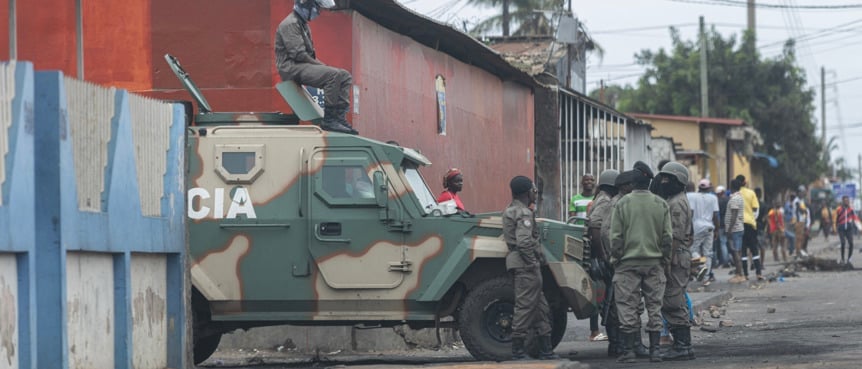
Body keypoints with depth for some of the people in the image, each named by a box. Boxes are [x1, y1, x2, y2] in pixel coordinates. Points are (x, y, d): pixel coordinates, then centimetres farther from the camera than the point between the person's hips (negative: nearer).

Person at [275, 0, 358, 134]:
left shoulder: (303, 25, 22)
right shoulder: (290, 24, -11)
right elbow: (298, 54, -20)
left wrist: (321, 64, 6)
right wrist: (321, 66, -14)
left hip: (305, 66, 10)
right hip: (292, 68, -10)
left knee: (345, 76, 1)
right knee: (333, 75, -29)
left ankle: (339, 117, -6)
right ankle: (329, 120, -26)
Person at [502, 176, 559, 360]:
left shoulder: (511, 211, 19)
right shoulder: (524, 213, -14)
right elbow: (524, 242, -25)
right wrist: (533, 263, -19)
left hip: (517, 262, 11)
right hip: (525, 264, -11)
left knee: (541, 308, 14)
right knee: (525, 306, -7)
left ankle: (545, 350, 17)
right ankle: (518, 350, -6)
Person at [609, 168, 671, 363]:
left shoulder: (622, 204, -6)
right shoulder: (661, 205, 1)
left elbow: (616, 236, -5)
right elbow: (667, 236, 3)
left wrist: (615, 259, 5)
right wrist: (665, 259, 13)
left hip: (628, 262, -2)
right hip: (654, 263, 2)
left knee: (627, 307, 2)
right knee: (654, 305, 9)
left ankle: (629, 350, 1)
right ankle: (654, 349, 7)